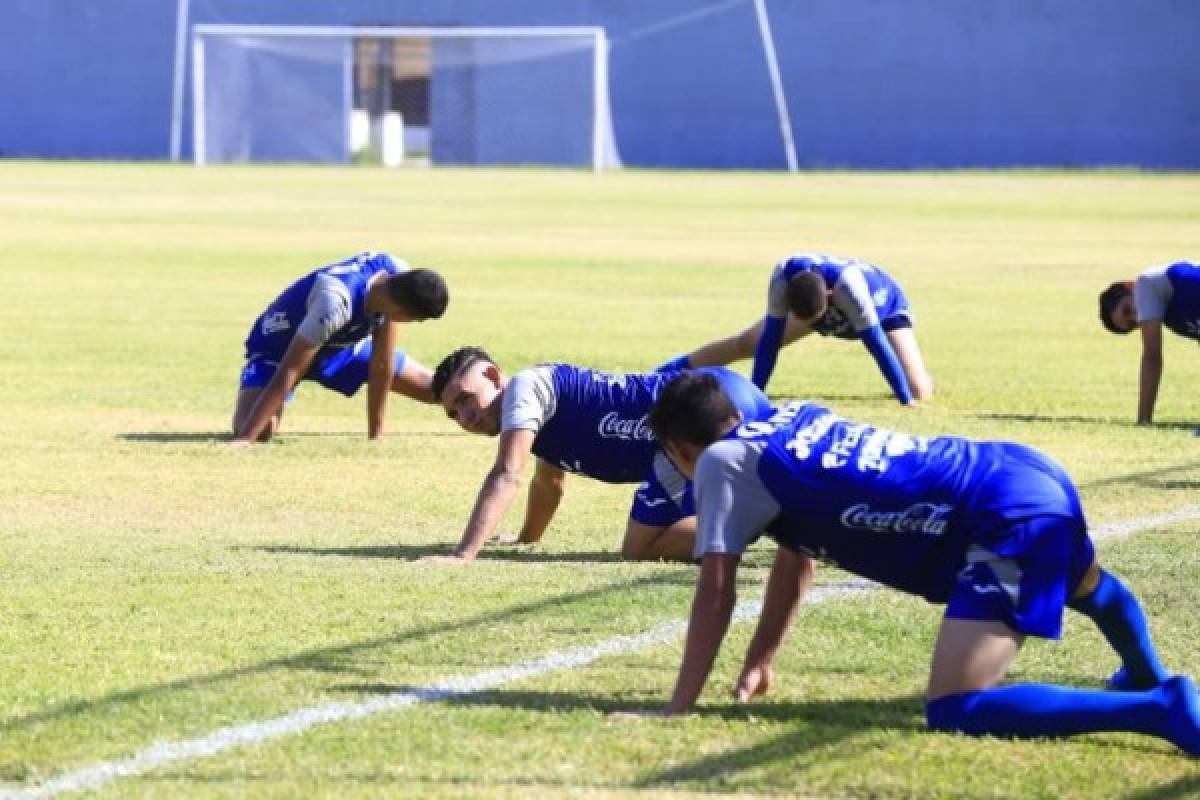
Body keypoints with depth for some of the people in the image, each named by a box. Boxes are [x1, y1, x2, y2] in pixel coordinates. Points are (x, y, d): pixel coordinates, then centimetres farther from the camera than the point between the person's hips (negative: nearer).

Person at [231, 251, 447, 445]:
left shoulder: (398, 275, -25)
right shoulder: (337, 302, -44)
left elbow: (382, 364, -18)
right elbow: (287, 373, -43)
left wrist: (376, 435, -16)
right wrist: (244, 439, -47)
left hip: (344, 343, 6)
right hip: (280, 349, -6)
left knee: (436, 388, 9)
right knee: (260, 428, -33)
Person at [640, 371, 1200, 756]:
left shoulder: (723, 462, -4)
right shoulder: (791, 421, 20)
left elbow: (715, 591, -7)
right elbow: (796, 557, 28)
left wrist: (679, 709, -4)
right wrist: (759, 663, 31)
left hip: (1005, 524, -10)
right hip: (1028, 473, 10)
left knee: (956, 714, -24)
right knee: (1087, 587, 42)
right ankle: (1147, 674, 70)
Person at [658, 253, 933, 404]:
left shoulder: (848, 284, -49)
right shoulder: (783, 278, -40)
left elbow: (876, 342, -43)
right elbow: (770, 339, -31)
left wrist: (906, 399, -41)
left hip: (883, 302, -3)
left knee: (919, 391, -16)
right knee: (745, 343, 10)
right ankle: (671, 371, 31)